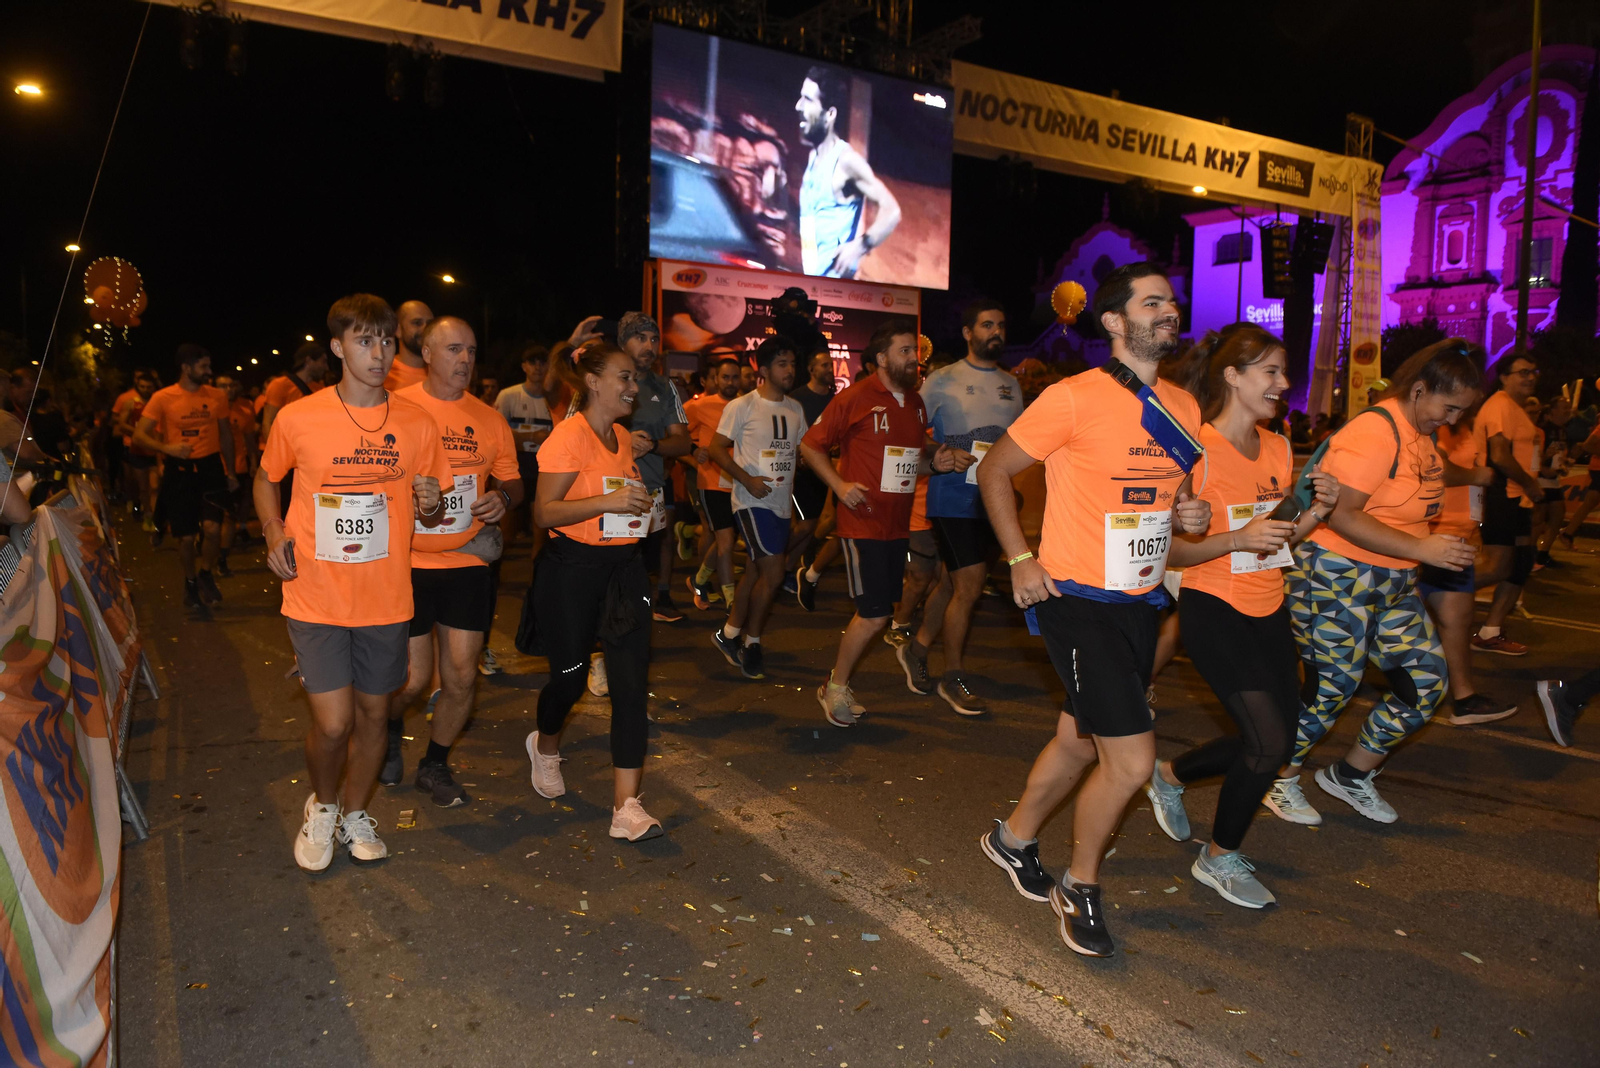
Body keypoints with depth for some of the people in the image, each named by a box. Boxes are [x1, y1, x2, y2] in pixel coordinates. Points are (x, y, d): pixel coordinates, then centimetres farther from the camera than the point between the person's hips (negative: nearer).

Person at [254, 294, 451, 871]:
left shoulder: (418, 424, -1)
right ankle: (321, 805, 27)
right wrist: (274, 534, -4)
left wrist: (431, 504, -15)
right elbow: (266, 481, 13)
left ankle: (355, 812, 39)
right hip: (316, 598, -2)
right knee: (332, 721, -5)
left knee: (373, 714, 13)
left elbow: (432, 514, 9)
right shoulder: (298, 418, -5)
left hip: (386, 599, 2)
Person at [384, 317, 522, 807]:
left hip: (468, 562, 3)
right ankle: (391, 731, 38)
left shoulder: (489, 419, 6)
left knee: (461, 677, 3)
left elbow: (511, 480, 14)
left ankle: (435, 765, 26)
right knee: (412, 679, 2)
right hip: (408, 562, -3)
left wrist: (503, 497, -8)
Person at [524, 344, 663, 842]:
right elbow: (544, 511, -17)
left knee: (632, 681, -4)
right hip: (572, 569, -6)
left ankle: (626, 806, -2)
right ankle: (545, 747, 43)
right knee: (570, 676, 7)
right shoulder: (568, 436, -11)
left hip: (623, 567, 6)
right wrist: (607, 501, -26)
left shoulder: (623, 437, 12)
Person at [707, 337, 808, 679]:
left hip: (782, 502, 7)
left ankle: (729, 634, 26)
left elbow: (801, 449, 18)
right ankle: (751, 643, 7)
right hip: (753, 501, -7)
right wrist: (747, 479, -18)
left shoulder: (795, 409, 9)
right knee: (773, 573, -11)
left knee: (757, 571, 12)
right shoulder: (741, 407, -9)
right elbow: (717, 448, -8)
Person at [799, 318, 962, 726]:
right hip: (863, 522, -7)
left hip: (898, 524, 7)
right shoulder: (855, 398, -8)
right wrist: (839, 485, -15)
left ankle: (837, 683, 29)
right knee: (874, 615, -9)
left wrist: (938, 460, 1)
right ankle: (835, 688, 12)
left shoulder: (916, 402, 12)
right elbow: (810, 445, -4)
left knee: (876, 612, 12)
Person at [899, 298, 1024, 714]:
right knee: (970, 587, -8)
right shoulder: (944, 380, -3)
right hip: (955, 499, -6)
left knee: (959, 584, 13)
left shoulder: (1011, 385, 13)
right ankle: (953, 679, 8)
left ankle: (917, 648, 33)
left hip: (994, 501, 6)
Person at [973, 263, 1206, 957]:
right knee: (1132, 760, -8)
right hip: (1078, 601, -7)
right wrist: (1021, 560, -11)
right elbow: (994, 471, -6)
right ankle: (1079, 888, 17)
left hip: (1139, 601, 8)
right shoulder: (1074, 398, -14)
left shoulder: (1183, 408, 8)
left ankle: (1014, 839, 43)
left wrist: (1188, 516, -1)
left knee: (1079, 742, 19)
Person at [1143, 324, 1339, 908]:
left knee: (1276, 739, 12)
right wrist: (1236, 539, -28)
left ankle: (1170, 775, 36)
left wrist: (1314, 513, -2)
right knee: (1268, 742, -10)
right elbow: (1169, 550, -16)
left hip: (1268, 610, 8)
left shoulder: (1280, 449, 8)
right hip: (1212, 610, -8)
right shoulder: (1197, 450, -15)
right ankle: (1220, 858, 15)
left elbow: (1278, 541, 16)